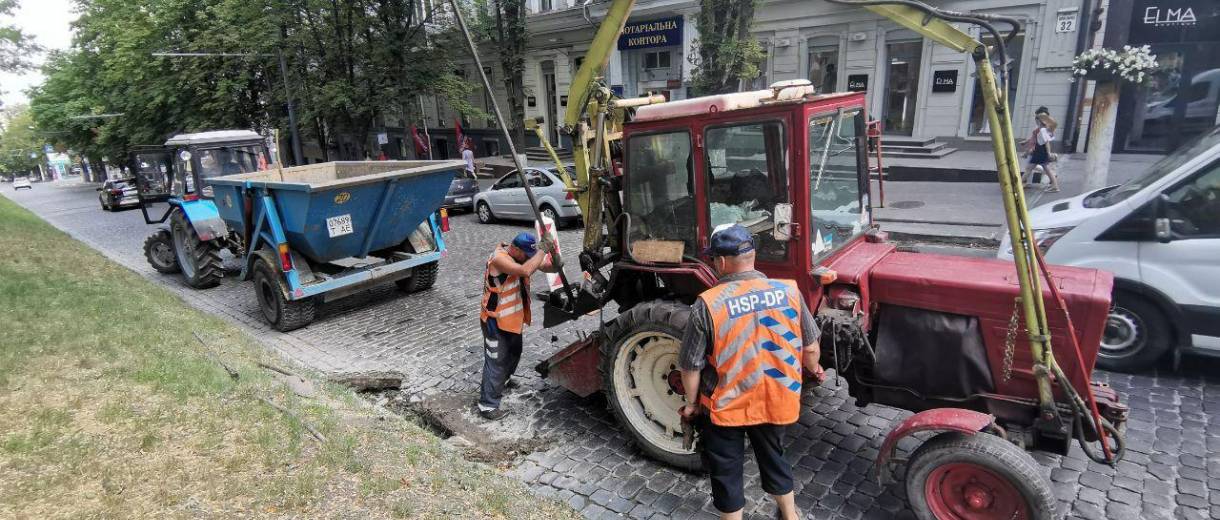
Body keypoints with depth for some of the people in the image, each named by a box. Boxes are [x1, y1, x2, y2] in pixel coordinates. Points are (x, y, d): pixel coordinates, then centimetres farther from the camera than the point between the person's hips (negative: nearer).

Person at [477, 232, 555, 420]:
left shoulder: (520, 255, -1)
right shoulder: (499, 258, -27)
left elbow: (544, 266, 1)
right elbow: (526, 271, -42)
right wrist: (543, 250, -33)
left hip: (513, 318, 9)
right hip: (496, 321, -9)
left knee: (514, 353, 27)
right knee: (496, 361, -3)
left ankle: (501, 381, 52)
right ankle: (487, 405, 8)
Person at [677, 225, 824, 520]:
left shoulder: (707, 304, -22)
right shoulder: (789, 291, -13)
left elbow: (691, 367, -14)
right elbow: (811, 347, -1)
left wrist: (691, 403, 3)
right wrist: (813, 370, 21)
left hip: (725, 407, -4)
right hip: (776, 402, 4)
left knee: (726, 471, 18)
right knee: (773, 457, 29)